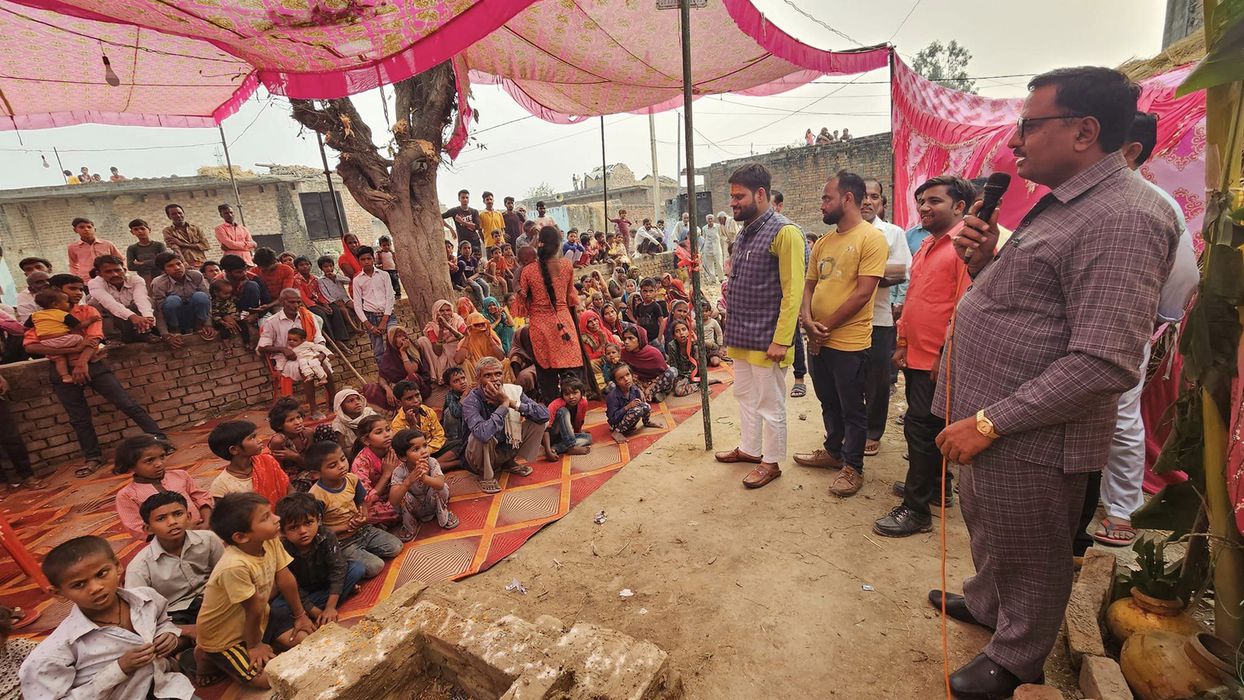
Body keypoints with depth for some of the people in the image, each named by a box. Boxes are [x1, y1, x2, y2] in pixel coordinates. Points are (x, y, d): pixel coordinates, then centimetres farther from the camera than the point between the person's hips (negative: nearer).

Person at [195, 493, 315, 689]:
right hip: (224, 636, -6)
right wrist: (254, 646, -8)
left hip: (259, 619, 6)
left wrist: (300, 615, 6)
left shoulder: (271, 541, -17)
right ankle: (208, 655, 7)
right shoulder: (235, 566, -38)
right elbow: (254, 609, -23)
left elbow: (286, 580, -5)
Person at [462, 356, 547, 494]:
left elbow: (544, 414, -18)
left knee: (537, 422, -8)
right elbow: (483, 433, -45)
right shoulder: (472, 400, -25)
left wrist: (513, 403, -27)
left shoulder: (513, 391, -11)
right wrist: (504, 405, -34)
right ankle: (486, 476, -7)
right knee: (482, 436, -36)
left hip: (508, 449, 5)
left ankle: (511, 463, 10)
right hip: (482, 459, -5)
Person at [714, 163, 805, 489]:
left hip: (766, 338, -8)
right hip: (740, 335, 8)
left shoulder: (784, 232, -14)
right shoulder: (744, 233, 11)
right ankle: (749, 448, 37)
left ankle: (771, 461, 23)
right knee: (744, 395, 20)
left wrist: (781, 340, -21)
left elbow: (792, 291, -18)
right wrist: (733, 327, 13)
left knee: (770, 404, 6)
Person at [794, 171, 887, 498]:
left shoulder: (871, 238, -12)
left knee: (852, 409, 7)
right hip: (818, 340, 7)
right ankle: (833, 451, 38)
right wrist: (808, 320, -7)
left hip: (849, 341, -7)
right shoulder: (823, 242, 11)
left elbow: (863, 292, -18)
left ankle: (853, 467, 23)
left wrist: (827, 326, -15)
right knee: (828, 403, 20)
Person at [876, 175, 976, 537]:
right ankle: (937, 488, 36)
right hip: (917, 356, 9)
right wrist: (903, 343, 15)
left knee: (921, 428, -4)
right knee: (932, 428, 19)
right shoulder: (926, 246, 15)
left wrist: (947, 354, -20)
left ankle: (916, 509, 8)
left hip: (939, 361, -9)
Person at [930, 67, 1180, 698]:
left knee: (1026, 559, 14)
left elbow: (1102, 364, -26)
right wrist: (983, 260, 0)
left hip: (1029, 439, -9)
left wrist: (990, 422, -23)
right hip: (987, 420, 9)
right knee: (986, 534, 28)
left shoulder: (1122, 218, -20)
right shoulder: (1064, 204, 12)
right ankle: (985, 604, 53)